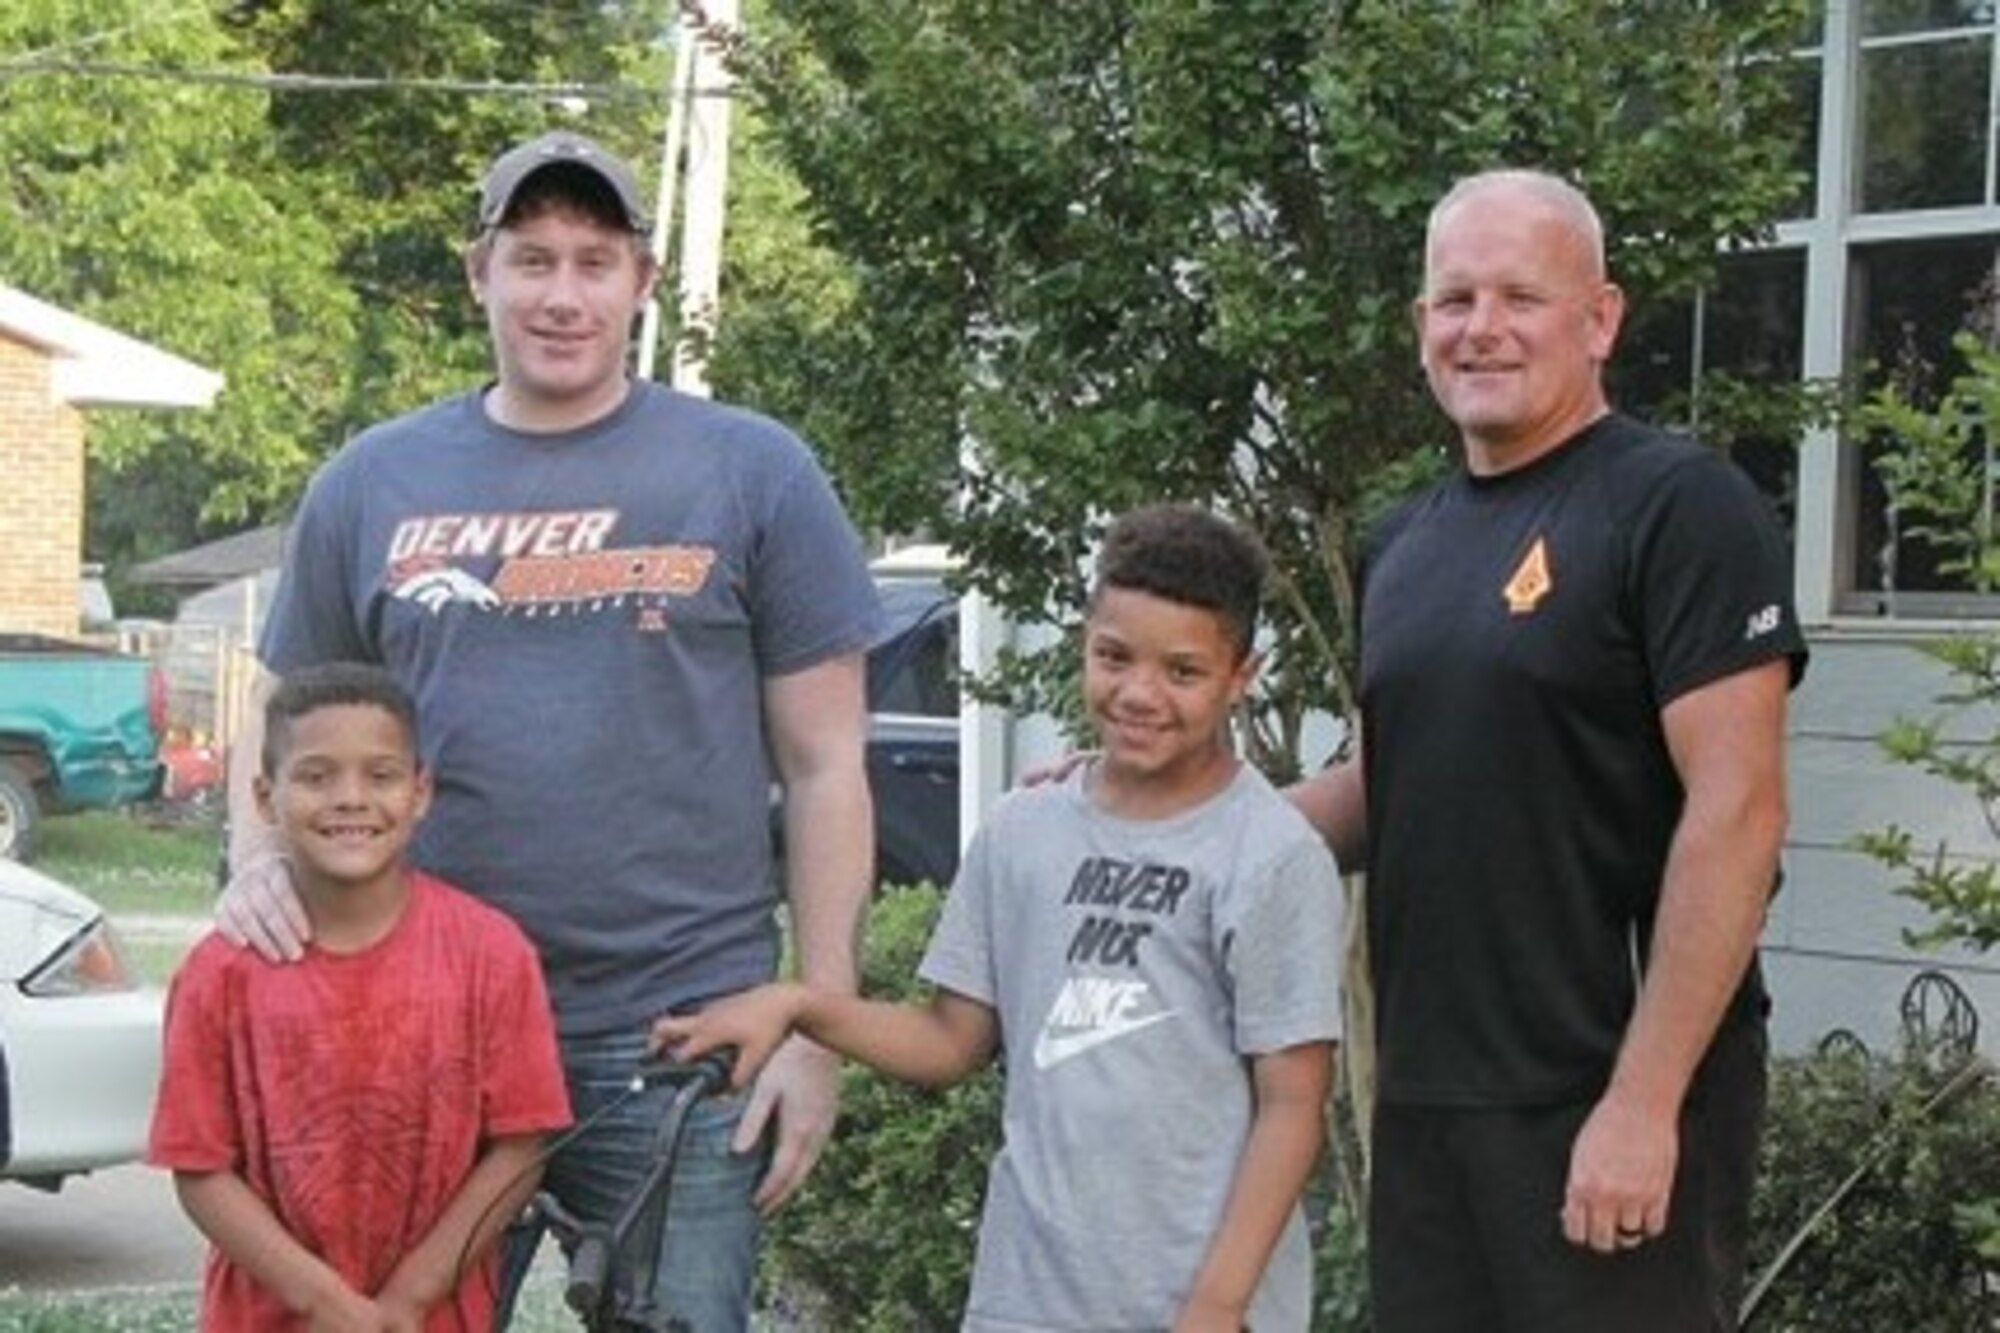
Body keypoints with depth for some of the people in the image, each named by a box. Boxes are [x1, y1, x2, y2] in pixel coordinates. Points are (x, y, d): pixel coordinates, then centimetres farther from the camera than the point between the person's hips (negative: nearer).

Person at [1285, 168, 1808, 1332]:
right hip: (1423, 1099, 7)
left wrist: (1644, 1101, -20)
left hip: (1610, 1104, -7)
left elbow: (1736, 809, -15)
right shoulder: (1409, 543, 14)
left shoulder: (1678, 505, -10)